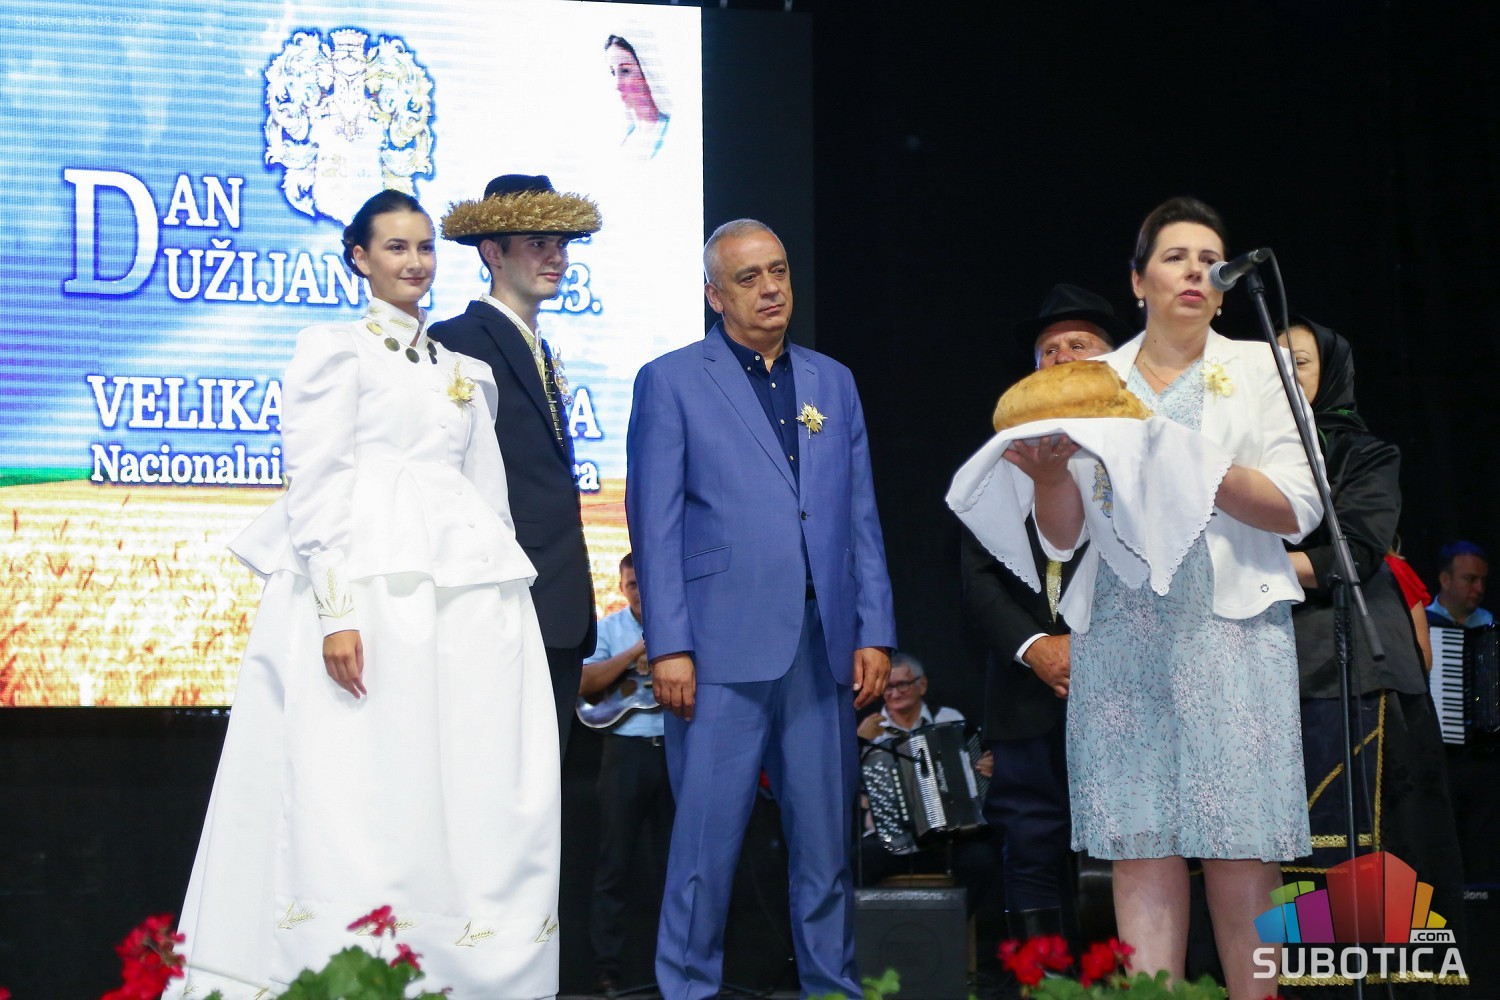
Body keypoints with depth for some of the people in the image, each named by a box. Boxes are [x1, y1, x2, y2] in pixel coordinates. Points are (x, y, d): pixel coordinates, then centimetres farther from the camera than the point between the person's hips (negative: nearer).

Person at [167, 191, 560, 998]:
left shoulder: (465, 372, 22)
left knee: (474, 797, 0)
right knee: (362, 793, -10)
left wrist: (504, 603, 11)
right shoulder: (336, 349, 4)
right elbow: (315, 487, -5)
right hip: (369, 589, -6)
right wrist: (335, 611, -16)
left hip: (468, 603, 6)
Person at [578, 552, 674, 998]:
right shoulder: (608, 628, 5)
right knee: (615, 861, -2)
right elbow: (586, 685, -7)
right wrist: (636, 652, -14)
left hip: (676, 747, 2)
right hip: (627, 748, -2)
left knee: (673, 860, 6)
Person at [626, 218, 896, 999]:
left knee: (827, 839, 7)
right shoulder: (671, 381, 4)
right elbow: (655, 523, -1)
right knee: (707, 838, -2)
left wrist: (874, 632, 6)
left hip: (824, 644, 4)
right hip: (724, 644, -4)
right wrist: (669, 646, -9)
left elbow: (861, 518, 15)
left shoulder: (833, 383, 17)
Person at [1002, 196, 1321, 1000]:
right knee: (1141, 848, -4)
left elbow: (1296, 510, -1)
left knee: (1241, 852, -8)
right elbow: (1062, 537, 12)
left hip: (1229, 624, -1)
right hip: (1119, 635, 2)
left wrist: (1193, 464, -14)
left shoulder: (1257, 369, 10)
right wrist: (1048, 470, -9)